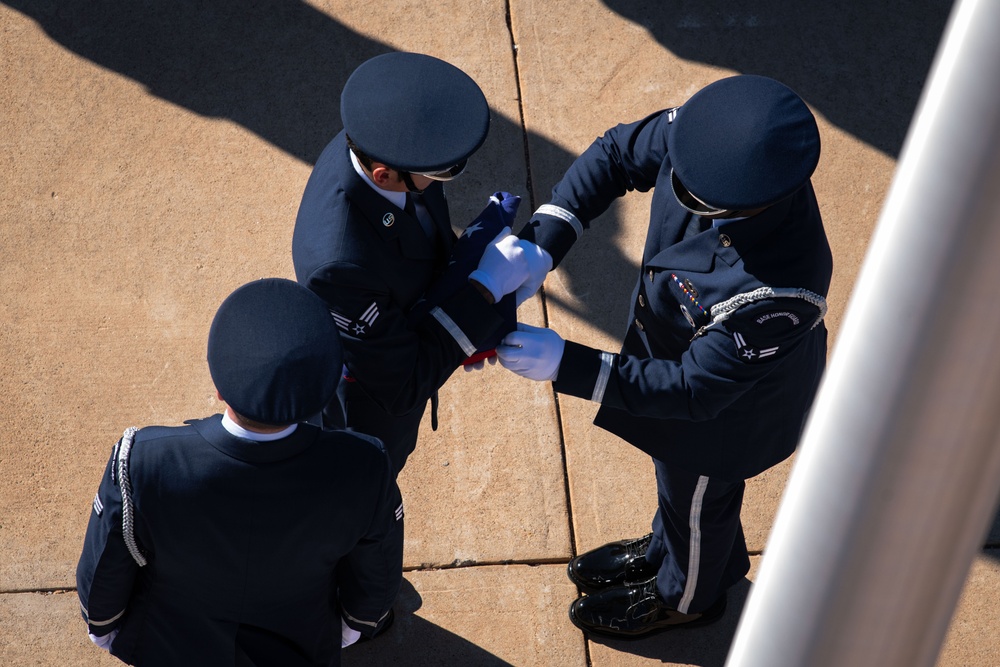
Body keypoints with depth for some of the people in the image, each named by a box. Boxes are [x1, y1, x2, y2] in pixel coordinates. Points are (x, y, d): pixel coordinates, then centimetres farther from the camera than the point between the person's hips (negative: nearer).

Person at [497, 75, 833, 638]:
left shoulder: (780, 292, -48)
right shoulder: (705, 135, -32)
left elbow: (693, 388, -35)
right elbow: (619, 153, -13)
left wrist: (566, 365, -37)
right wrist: (541, 242, -25)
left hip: (730, 406, -6)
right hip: (675, 348, 6)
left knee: (698, 500, 28)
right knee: (676, 472, 36)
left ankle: (686, 596, 62)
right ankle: (666, 552, 69)